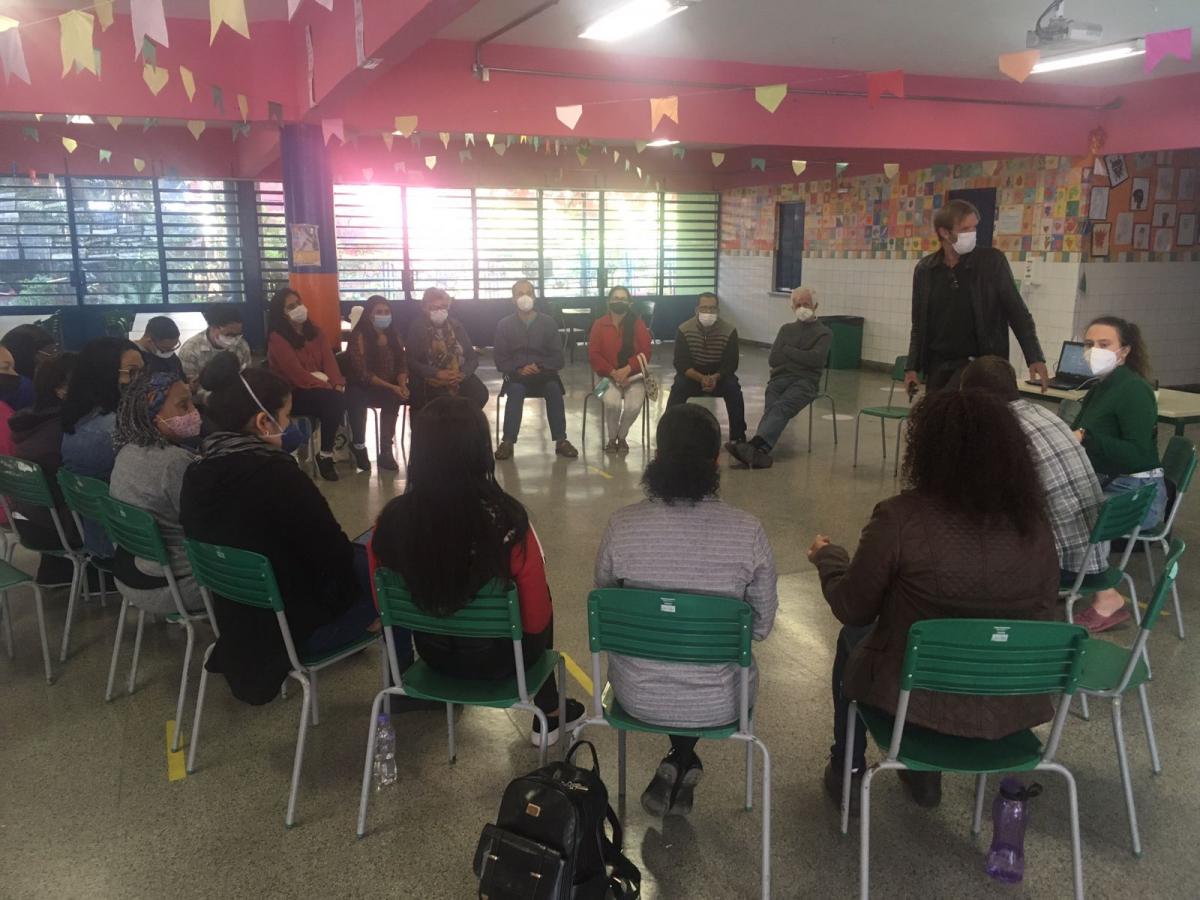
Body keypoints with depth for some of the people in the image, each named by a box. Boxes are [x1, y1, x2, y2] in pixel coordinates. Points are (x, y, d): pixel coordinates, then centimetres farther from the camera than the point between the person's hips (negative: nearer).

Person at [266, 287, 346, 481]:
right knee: (334, 401, -32)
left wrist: (337, 384, -19)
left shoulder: (315, 332, 12)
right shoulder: (277, 339, -9)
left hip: (320, 388, 6)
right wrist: (326, 387, -26)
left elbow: (329, 360, 0)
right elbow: (297, 374, -18)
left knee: (346, 397, -27)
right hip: (293, 394, -6)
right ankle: (325, 454, -16)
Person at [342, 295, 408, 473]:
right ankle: (358, 445, -11)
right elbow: (363, 374, -17)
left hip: (391, 388, 4)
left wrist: (402, 385, -16)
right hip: (363, 388, -4)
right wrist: (391, 387, -24)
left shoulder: (394, 335, 7)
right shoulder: (359, 336, -11)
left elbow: (401, 365, 6)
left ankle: (386, 450, -18)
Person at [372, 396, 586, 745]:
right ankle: (548, 714, 38)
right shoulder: (506, 521, -30)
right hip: (497, 659, -3)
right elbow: (537, 619, -19)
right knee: (541, 597, 29)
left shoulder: (391, 519, -20)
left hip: (432, 654, 3)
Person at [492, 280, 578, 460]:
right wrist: (519, 369, -17)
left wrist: (541, 368, -16)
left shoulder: (548, 322, 6)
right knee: (516, 390, -35)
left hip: (544, 372, 0)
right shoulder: (504, 325, 6)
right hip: (516, 374, 0)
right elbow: (500, 359, 2)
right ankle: (507, 442, -33)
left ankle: (561, 441, -28)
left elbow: (558, 357, 3)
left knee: (554, 388, -33)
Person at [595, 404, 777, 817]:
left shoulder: (621, 527, -17)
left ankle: (675, 766, 26)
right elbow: (762, 625, -6)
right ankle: (683, 766, 24)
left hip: (638, 697, 1)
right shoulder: (747, 531, -19)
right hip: (718, 704, 0)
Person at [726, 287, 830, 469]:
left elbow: (815, 358, -4)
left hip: (805, 381, -3)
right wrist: (800, 356, 8)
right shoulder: (786, 329, 27)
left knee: (781, 407, -35)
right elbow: (773, 360, 15)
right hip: (779, 378, 4)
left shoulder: (824, 333, 15)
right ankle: (761, 451, -55)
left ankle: (754, 445, -59)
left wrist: (787, 350, 4)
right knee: (772, 408, -31)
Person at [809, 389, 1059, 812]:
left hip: (918, 700, -4)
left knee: (853, 637, 28)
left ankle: (847, 771, 41)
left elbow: (852, 609, -10)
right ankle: (925, 774, 44)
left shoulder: (901, 517, -23)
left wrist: (827, 556, 9)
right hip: (1011, 708, 4)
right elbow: (1044, 614, 4)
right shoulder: (1034, 524, -10)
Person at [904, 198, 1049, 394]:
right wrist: (912, 367, 2)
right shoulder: (925, 270, 3)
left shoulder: (992, 261, -4)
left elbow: (1017, 312, -2)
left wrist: (1035, 358, -10)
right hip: (938, 365, 4)